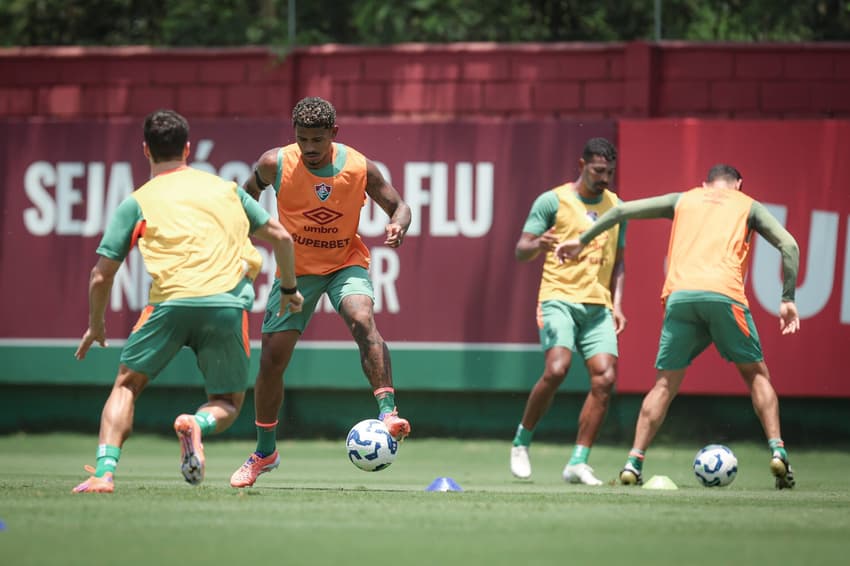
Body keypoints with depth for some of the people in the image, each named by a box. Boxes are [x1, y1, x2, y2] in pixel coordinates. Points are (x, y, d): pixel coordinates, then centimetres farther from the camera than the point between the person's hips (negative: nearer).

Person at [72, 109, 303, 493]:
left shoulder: (136, 203, 14)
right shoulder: (226, 189, 23)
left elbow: (101, 276, 12)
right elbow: (280, 236, 26)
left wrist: (95, 325, 29)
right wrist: (289, 289, 41)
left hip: (171, 303, -2)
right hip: (228, 304, 2)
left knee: (127, 385, 17)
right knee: (228, 403, 17)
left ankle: (104, 472, -3)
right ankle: (197, 425, -19)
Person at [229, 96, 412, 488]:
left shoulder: (360, 168, -17)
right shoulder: (276, 164, -16)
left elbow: (398, 206, -4)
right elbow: (249, 193, 7)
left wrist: (398, 226, -27)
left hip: (346, 264, -1)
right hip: (295, 269, 1)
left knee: (362, 319, -32)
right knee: (272, 357, 0)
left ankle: (387, 414, -38)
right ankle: (265, 452, 20)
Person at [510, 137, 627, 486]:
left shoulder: (616, 206, 15)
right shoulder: (553, 201, 0)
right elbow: (521, 251, -1)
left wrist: (616, 305, 12)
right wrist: (538, 245, -24)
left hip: (598, 306, 5)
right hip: (559, 299, -5)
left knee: (605, 378, -11)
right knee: (556, 369, -24)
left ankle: (578, 463, -4)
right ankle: (521, 442, -2)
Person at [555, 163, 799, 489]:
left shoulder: (683, 200, 27)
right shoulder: (748, 206, 22)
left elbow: (622, 210, 24)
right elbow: (789, 246, 10)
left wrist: (583, 241, 31)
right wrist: (788, 300, 10)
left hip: (680, 295, 2)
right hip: (724, 295, -1)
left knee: (665, 384, 10)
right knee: (756, 374, 13)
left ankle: (634, 462, 1)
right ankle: (777, 451, -1)